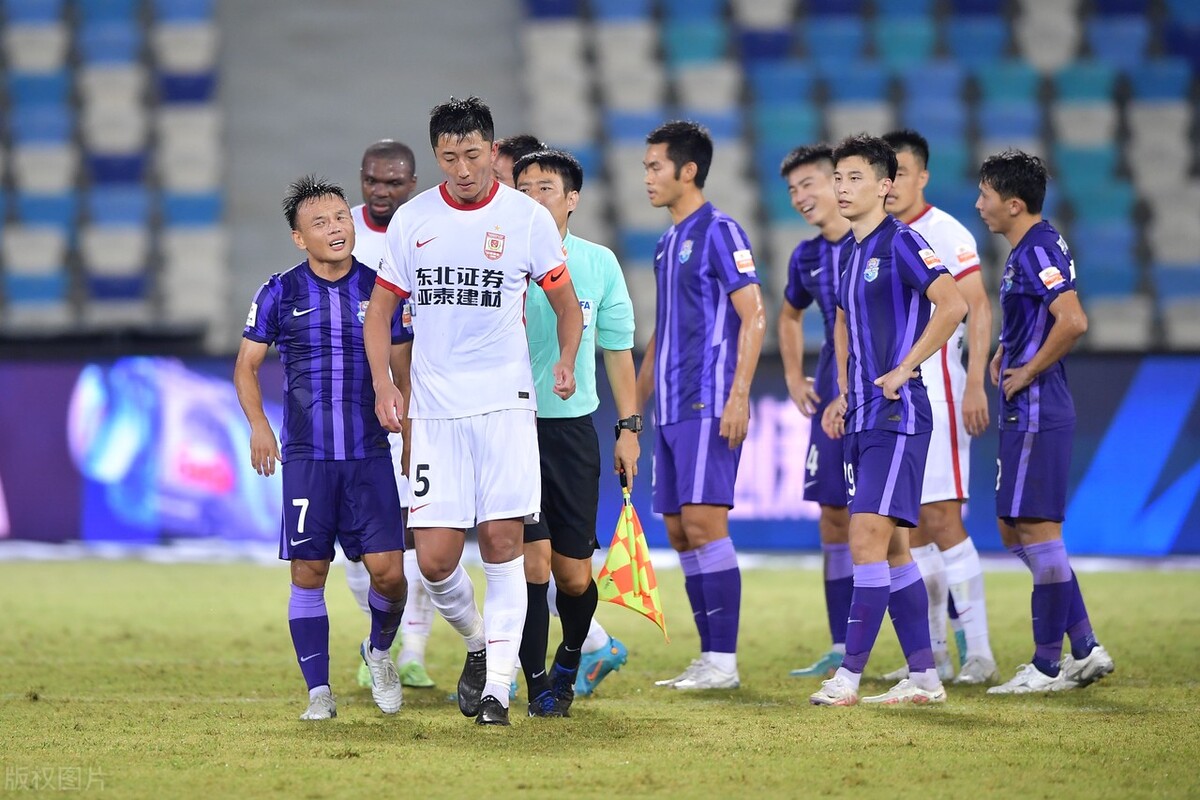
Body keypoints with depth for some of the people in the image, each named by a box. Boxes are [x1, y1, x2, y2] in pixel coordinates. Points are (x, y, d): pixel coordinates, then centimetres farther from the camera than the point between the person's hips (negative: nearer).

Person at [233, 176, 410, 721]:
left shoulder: (380, 289, 5)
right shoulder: (280, 293, 3)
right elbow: (246, 365, 10)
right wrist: (258, 426, -4)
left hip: (369, 452, 0)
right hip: (305, 455, 0)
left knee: (387, 569, -7)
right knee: (308, 573, -1)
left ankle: (379, 651, 23)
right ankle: (318, 691, 8)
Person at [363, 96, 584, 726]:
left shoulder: (528, 218, 0)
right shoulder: (411, 220, 5)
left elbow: (566, 302, 11)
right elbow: (381, 308, 13)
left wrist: (566, 361, -5)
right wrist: (383, 384, -1)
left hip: (505, 403, -2)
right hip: (433, 411, 2)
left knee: (502, 543, -7)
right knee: (434, 558, -4)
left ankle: (498, 685, -1)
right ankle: (478, 644, 24)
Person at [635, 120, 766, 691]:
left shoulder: (719, 233, -8)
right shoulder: (667, 243, 18)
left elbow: (753, 316, -13)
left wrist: (738, 396, -20)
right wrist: (635, 401, 23)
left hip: (708, 405, -9)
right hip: (670, 409, 9)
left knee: (703, 521, -13)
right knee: (679, 531, 7)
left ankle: (724, 661, -11)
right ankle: (710, 658, 11)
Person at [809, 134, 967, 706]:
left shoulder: (901, 244, -10)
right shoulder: (853, 253, 16)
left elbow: (953, 304, -22)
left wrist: (903, 369, -18)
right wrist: (843, 395, 22)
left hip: (897, 414, -9)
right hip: (862, 419, 9)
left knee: (868, 537, -14)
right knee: (891, 547, 9)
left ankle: (849, 675, -14)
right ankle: (924, 676, 12)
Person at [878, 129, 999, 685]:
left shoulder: (945, 234, -7)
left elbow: (977, 310, -11)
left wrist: (975, 385, -19)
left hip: (936, 394, -7)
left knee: (942, 519, -12)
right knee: (910, 526, 7)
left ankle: (978, 651, -10)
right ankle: (933, 655, 11)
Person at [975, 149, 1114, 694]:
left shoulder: (1037, 251, -16)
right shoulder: (1030, 249, 15)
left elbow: (1073, 322, -29)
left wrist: (1028, 372, -18)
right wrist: (1006, 353, 15)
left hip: (1036, 413, -11)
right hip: (1027, 414, 11)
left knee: (1036, 529, -5)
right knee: (1015, 529, 14)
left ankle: (1047, 667, 1)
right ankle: (1085, 650, 16)